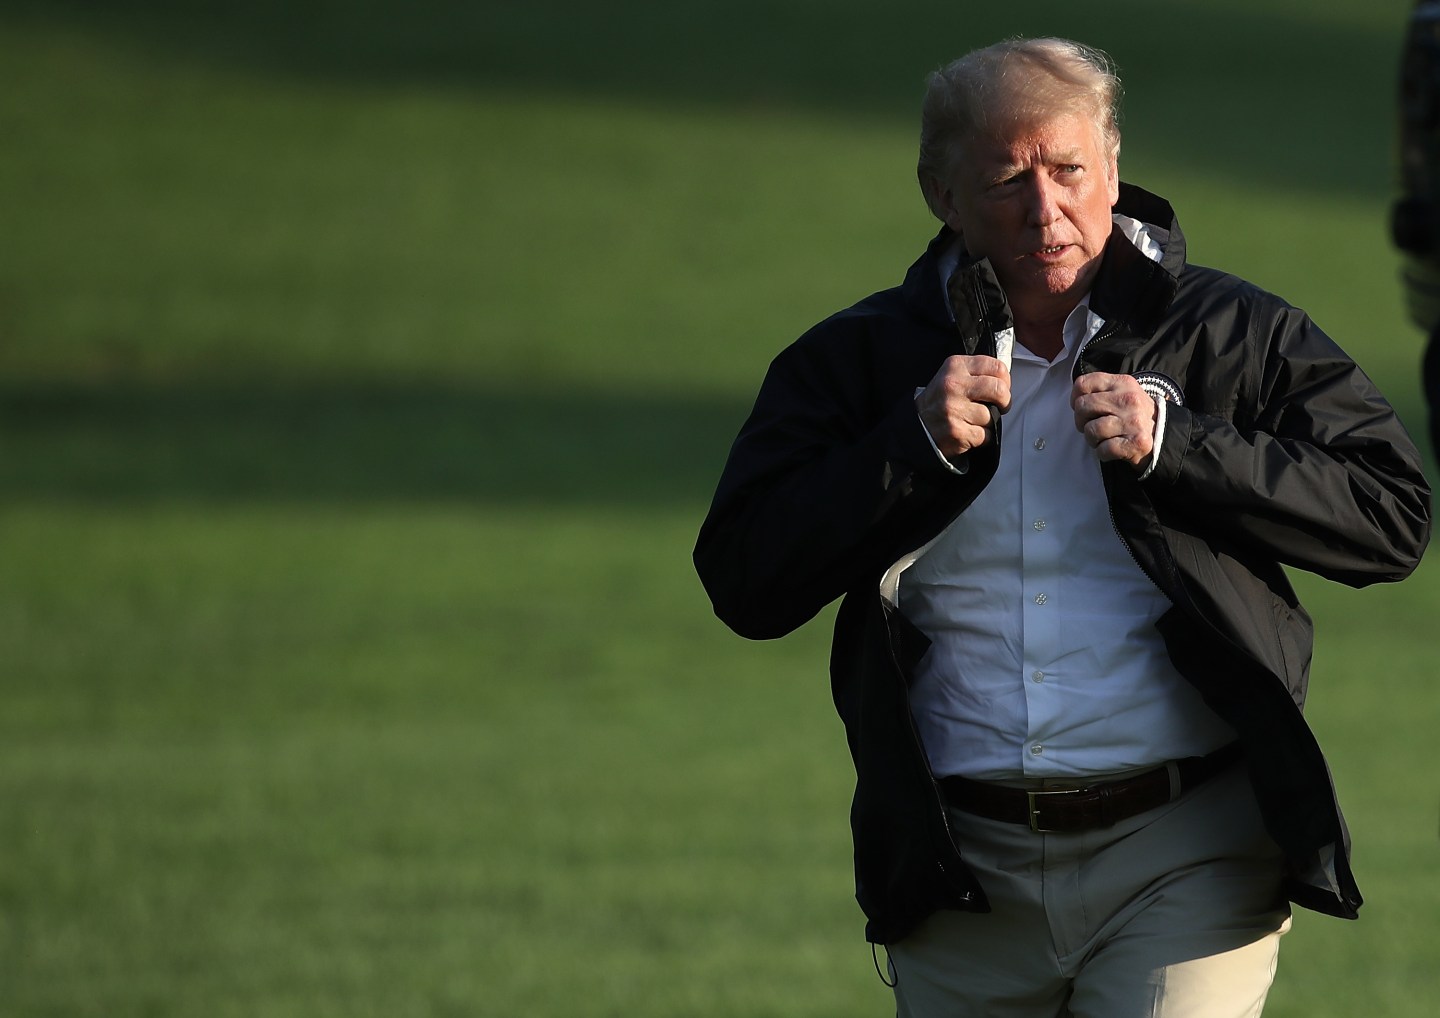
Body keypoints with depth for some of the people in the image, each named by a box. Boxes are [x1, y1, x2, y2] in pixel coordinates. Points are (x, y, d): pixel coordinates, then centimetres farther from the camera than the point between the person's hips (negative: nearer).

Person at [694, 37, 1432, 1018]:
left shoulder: (1233, 336, 4)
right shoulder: (857, 363, 8)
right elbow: (745, 585, 1)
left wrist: (1175, 445, -11)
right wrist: (915, 448, -10)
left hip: (1185, 861, -2)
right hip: (960, 877, 2)